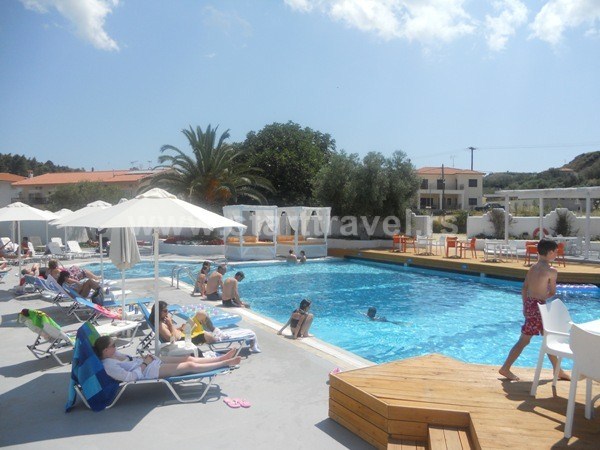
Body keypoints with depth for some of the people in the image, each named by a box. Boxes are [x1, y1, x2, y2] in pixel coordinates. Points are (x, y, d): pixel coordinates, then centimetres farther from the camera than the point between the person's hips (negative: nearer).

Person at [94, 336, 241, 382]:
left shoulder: (113, 354, 8)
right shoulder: (109, 365, -20)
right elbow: (130, 377, -25)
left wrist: (143, 358, 6)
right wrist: (144, 363, -17)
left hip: (148, 360, 10)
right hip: (149, 370, -10)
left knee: (189, 358, 4)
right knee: (190, 366, -10)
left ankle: (223, 358, 10)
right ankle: (225, 363, -3)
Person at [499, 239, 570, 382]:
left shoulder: (533, 267, 10)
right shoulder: (552, 271, -11)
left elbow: (524, 288, 10)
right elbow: (552, 292, -4)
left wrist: (526, 305, 14)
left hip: (529, 304, 8)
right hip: (538, 306, -8)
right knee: (524, 340, 0)